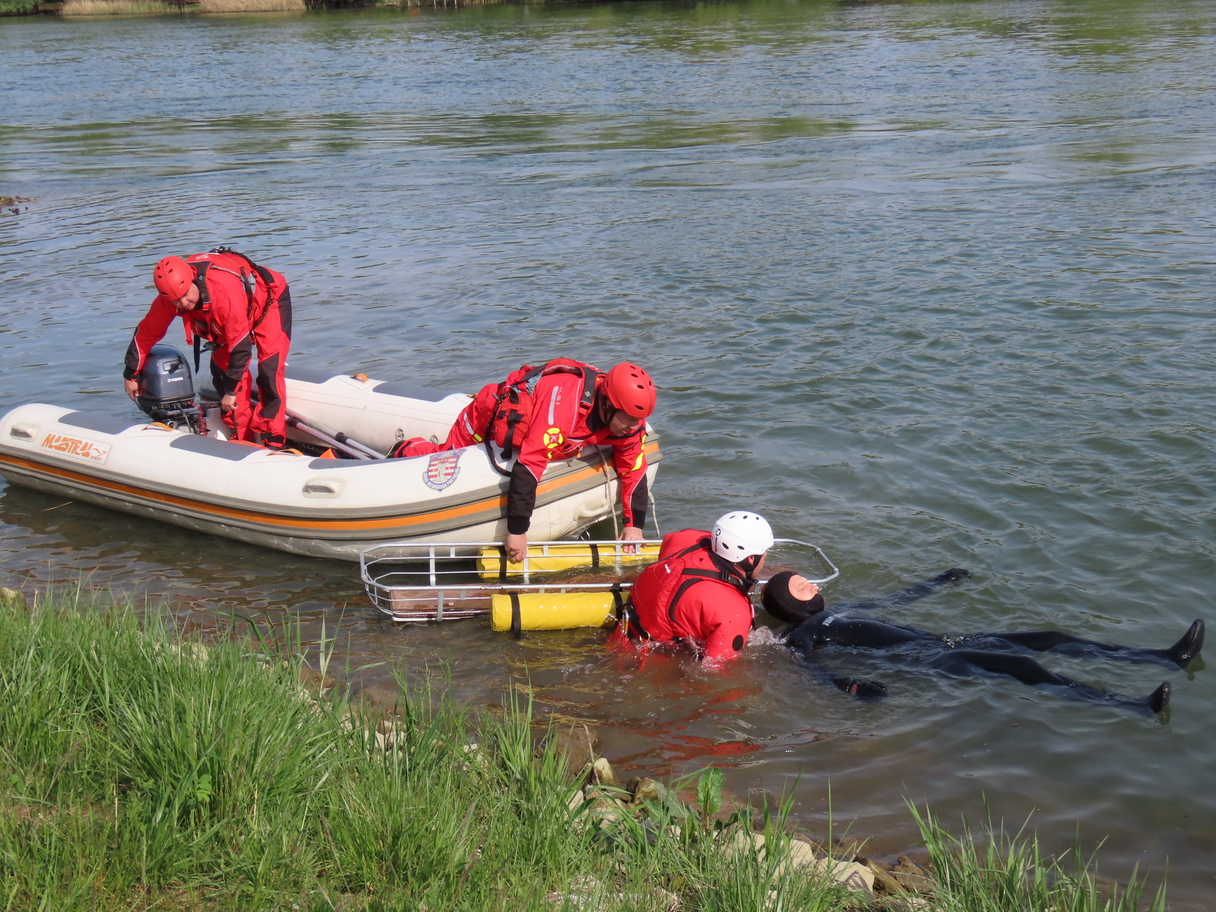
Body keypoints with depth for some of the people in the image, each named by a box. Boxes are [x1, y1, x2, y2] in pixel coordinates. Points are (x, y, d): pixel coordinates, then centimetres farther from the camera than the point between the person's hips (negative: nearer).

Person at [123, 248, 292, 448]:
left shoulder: (224, 289, -43)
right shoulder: (169, 297, -23)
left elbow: (241, 342, -36)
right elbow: (146, 332, -7)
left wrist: (231, 390, -29)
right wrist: (131, 375, 2)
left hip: (269, 299, -7)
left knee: (270, 370, -20)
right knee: (222, 368, -5)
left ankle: (272, 440, -15)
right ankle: (242, 438, 3)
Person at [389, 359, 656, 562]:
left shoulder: (628, 418, -26)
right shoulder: (563, 405, -47)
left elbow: (634, 470, -14)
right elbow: (528, 466, -48)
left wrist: (634, 524, -21)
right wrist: (517, 530, -45)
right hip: (488, 416, -7)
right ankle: (407, 451, 38)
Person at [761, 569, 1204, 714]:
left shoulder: (837, 613, 27)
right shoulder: (801, 634, 0)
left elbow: (894, 600, 38)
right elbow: (809, 668, -19)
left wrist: (940, 581, 47)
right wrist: (852, 685, -39)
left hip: (931, 643, 9)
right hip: (920, 661, -9)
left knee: (1047, 639, -4)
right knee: (1018, 665, -28)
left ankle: (1167, 657, -8)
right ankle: (1137, 704, -40)